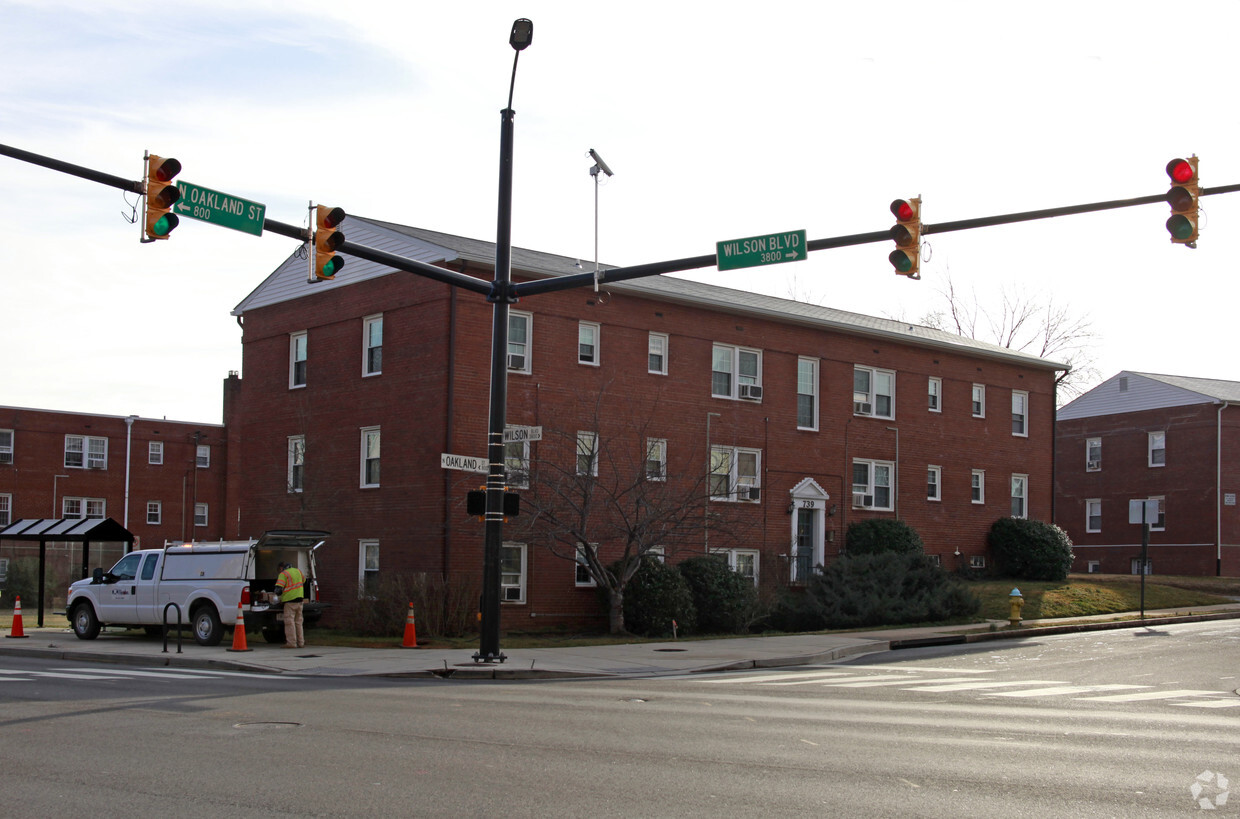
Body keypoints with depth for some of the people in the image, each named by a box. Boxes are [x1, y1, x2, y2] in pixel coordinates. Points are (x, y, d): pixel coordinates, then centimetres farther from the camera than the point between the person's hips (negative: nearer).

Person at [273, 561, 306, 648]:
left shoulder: (283, 574, -7)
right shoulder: (298, 571, 13)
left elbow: (278, 589, -14)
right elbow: (303, 581, 30)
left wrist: (279, 593, 7)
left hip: (290, 600, -7)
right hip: (300, 600, 7)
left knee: (289, 621, -3)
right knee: (298, 622, 13)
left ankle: (291, 643, -6)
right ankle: (301, 643, 14)